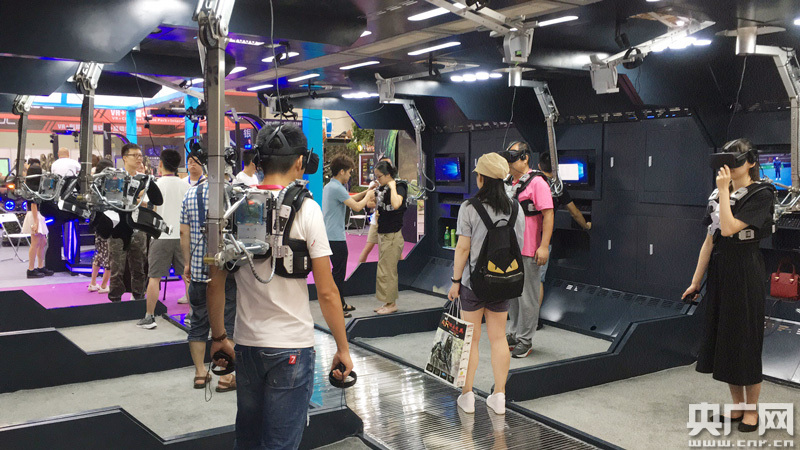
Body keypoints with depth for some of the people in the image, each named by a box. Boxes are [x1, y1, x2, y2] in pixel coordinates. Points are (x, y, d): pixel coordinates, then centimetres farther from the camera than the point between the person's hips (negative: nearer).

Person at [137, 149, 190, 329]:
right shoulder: (185, 186, 5)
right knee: (188, 276, 8)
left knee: (154, 277, 3)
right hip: (181, 235, 3)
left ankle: (149, 316, 6)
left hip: (161, 235, -3)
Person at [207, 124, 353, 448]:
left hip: (246, 344, 5)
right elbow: (327, 292, -12)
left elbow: (215, 284, 6)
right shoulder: (305, 209, -11)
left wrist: (218, 337, 18)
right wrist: (342, 348, -2)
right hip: (291, 347, -4)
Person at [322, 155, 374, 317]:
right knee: (338, 272, -3)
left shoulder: (329, 186, 13)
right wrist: (367, 196, -2)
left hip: (331, 235, 10)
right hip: (337, 237, -10)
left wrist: (366, 193, 13)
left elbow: (349, 199, 23)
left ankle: (341, 303, 29)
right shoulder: (337, 188, -18)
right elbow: (356, 206, -20)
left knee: (338, 270, 19)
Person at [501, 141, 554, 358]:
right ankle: (513, 334, 27)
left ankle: (525, 340, 8)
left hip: (528, 251, -8)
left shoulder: (536, 183, -11)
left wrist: (544, 246, -22)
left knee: (527, 296, -1)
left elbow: (548, 215, -16)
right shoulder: (510, 184, 16)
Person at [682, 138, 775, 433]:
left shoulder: (761, 195, -9)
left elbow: (729, 228, -24)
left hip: (745, 275, -7)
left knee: (746, 342, 2)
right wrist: (696, 282, 9)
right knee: (723, 341, 11)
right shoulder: (719, 196, 10)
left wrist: (724, 190, -16)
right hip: (719, 273, 7)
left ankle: (751, 410, 16)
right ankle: (737, 406, 24)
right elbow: (710, 241, 10)